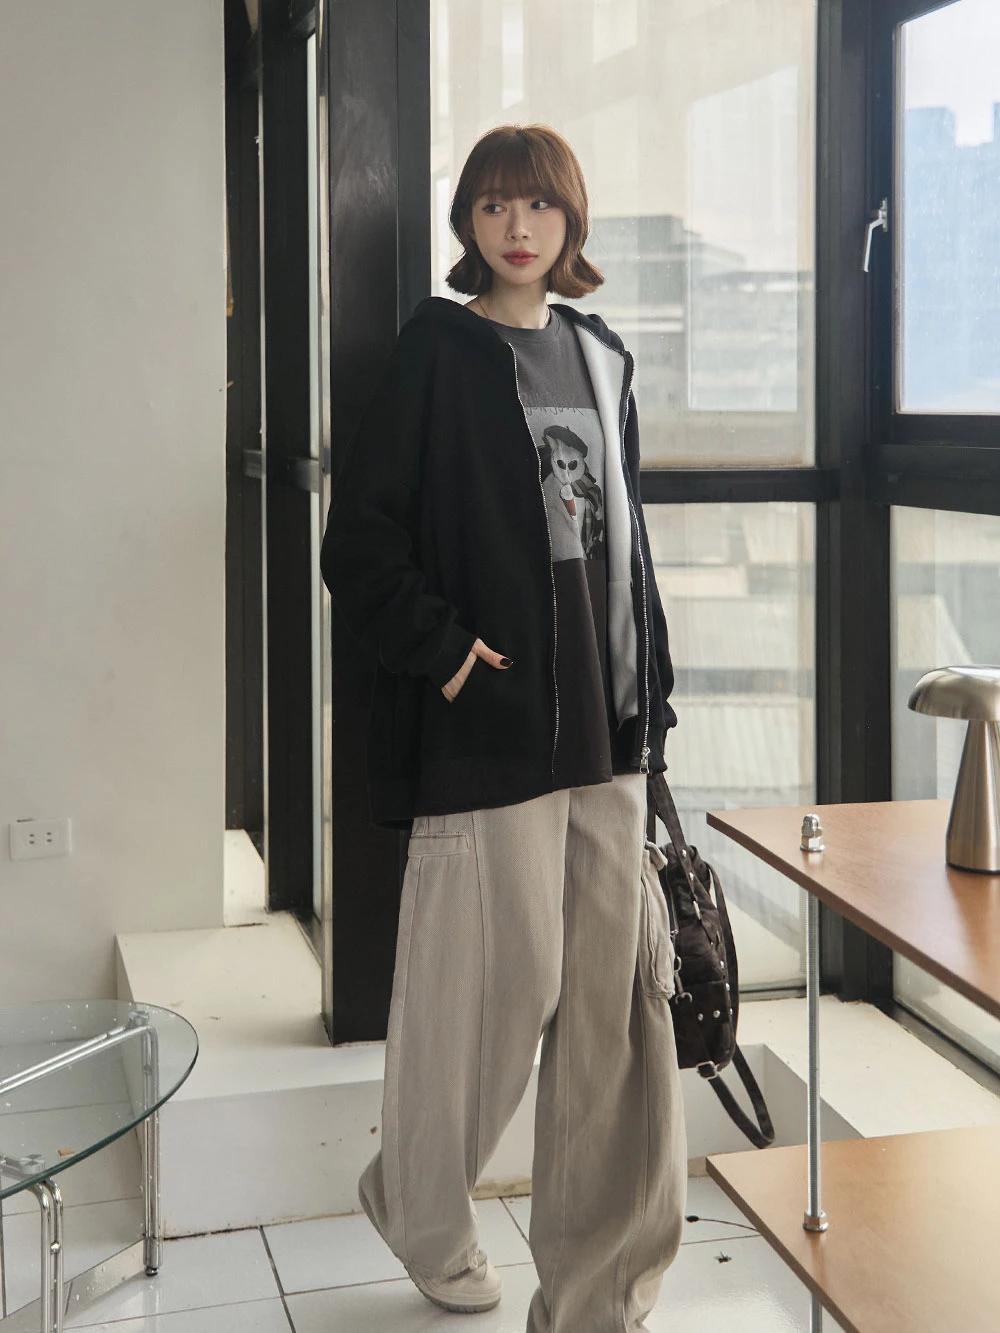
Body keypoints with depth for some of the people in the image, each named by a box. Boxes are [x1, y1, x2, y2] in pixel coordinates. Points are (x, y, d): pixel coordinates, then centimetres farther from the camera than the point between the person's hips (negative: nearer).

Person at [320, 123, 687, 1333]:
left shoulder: (601, 358, 15)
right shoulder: (437, 351, -2)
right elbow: (359, 539, -6)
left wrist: (647, 694, 14)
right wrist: (439, 646, -14)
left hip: (602, 725, 5)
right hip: (489, 720, -5)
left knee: (617, 987, 4)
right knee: (498, 982, 1)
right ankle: (419, 1205, 30)